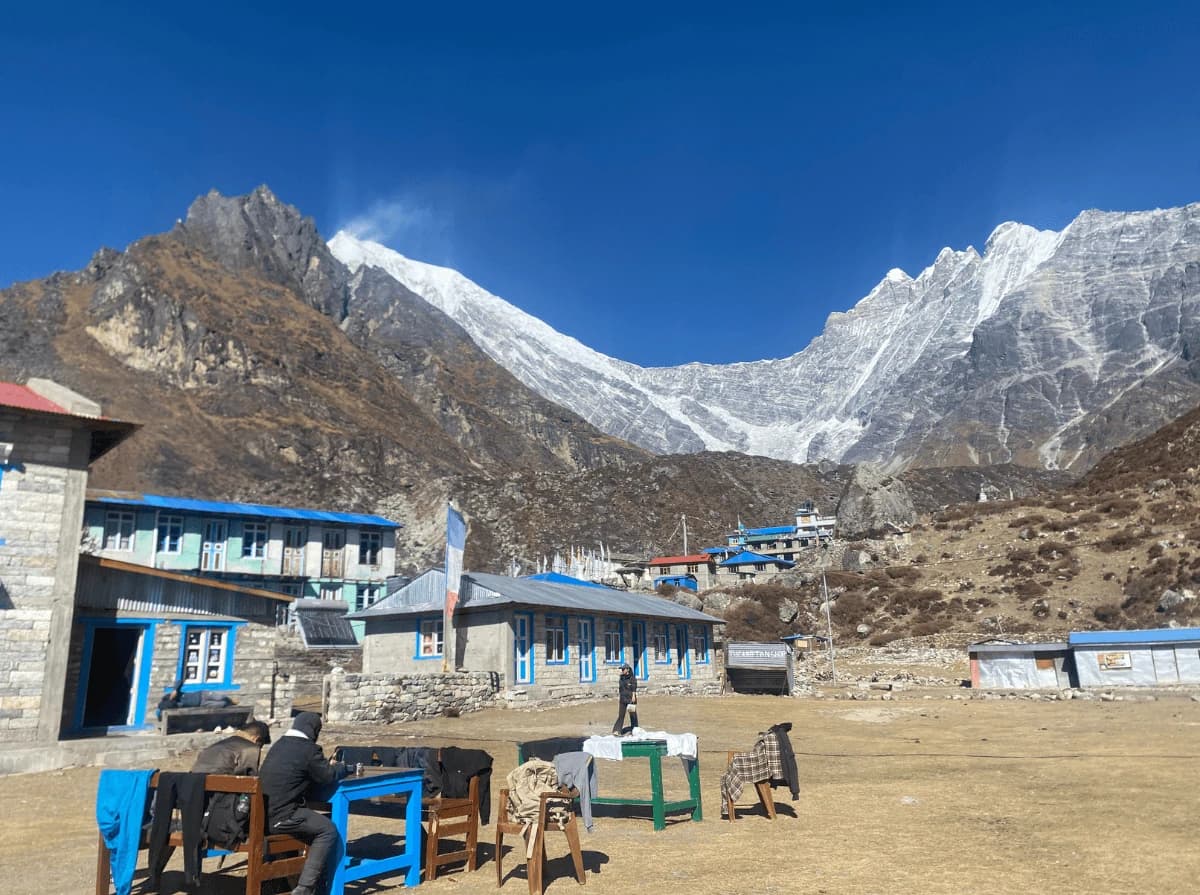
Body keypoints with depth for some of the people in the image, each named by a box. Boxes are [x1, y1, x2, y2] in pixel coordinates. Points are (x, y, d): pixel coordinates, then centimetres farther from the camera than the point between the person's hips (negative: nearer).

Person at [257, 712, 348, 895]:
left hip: (262, 813, 9)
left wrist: (328, 766, 28)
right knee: (328, 830, -3)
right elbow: (329, 776, -4)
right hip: (278, 816, -9)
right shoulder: (309, 749, -10)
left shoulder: (279, 745, 17)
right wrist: (339, 767, 17)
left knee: (316, 822, 26)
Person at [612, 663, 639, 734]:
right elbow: (619, 688, 15)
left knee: (632, 714, 6)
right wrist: (618, 696, 12)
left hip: (630, 698, -4)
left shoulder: (632, 678, -7)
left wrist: (633, 696, -16)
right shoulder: (621, 678, 10)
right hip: (623, 699, 4)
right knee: (621, 714, -2)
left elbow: (634, 688, -10)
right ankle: (617, 731, -9)